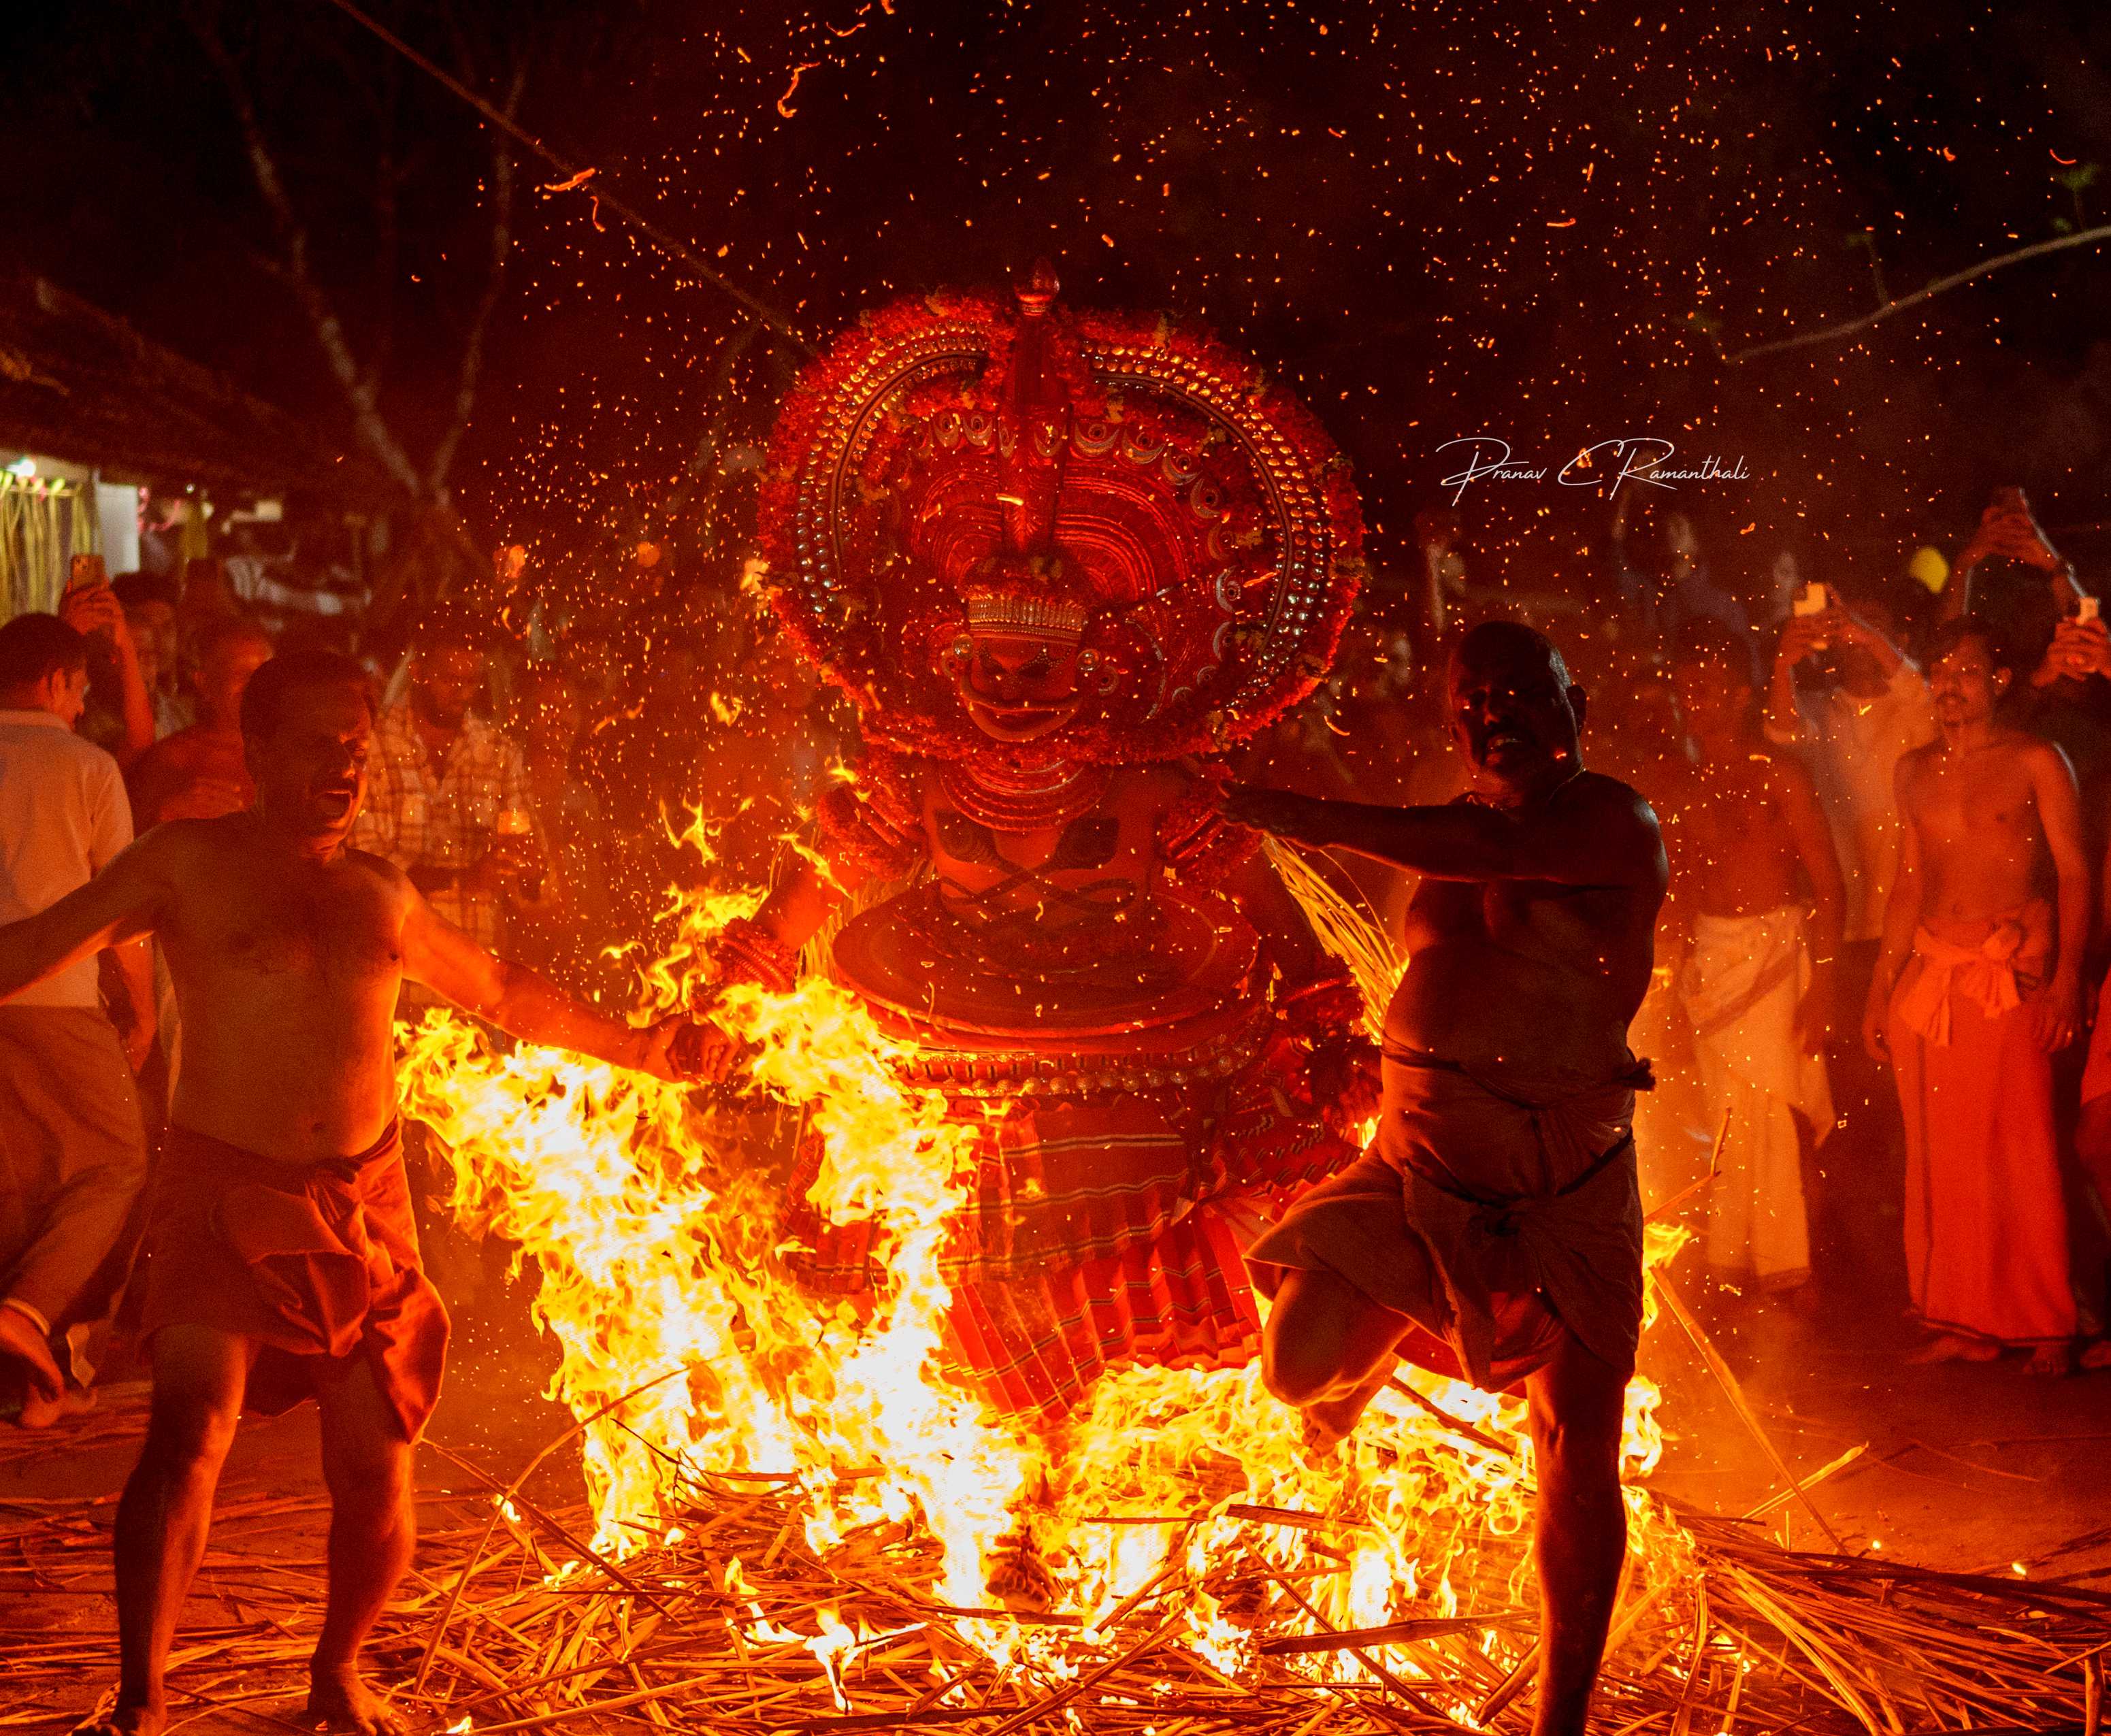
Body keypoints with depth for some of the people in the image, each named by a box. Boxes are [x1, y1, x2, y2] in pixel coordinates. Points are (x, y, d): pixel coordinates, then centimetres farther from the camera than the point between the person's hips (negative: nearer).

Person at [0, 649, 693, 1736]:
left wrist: (631, 1047, 31)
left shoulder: (382, 894, 13)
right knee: (187, 1438, -22)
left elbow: (499, 991, 27)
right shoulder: (188, 864, 0)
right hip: (225, 1197, -4)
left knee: (375, 1475, 3)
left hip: (365, 1206, 4)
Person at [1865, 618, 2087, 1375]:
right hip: (1929, 973, 5)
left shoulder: (2036, 763, 0)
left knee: (2021, 1149, -7)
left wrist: (2066, 981, -13)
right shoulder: (1916, 771, 14)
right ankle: (1964, 1324, 11)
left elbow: (2075, 875, -3)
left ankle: (2049, 1328, 1)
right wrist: (1881, 989, 17)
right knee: (1943, 1155, 4)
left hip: (2011, 973, -5)